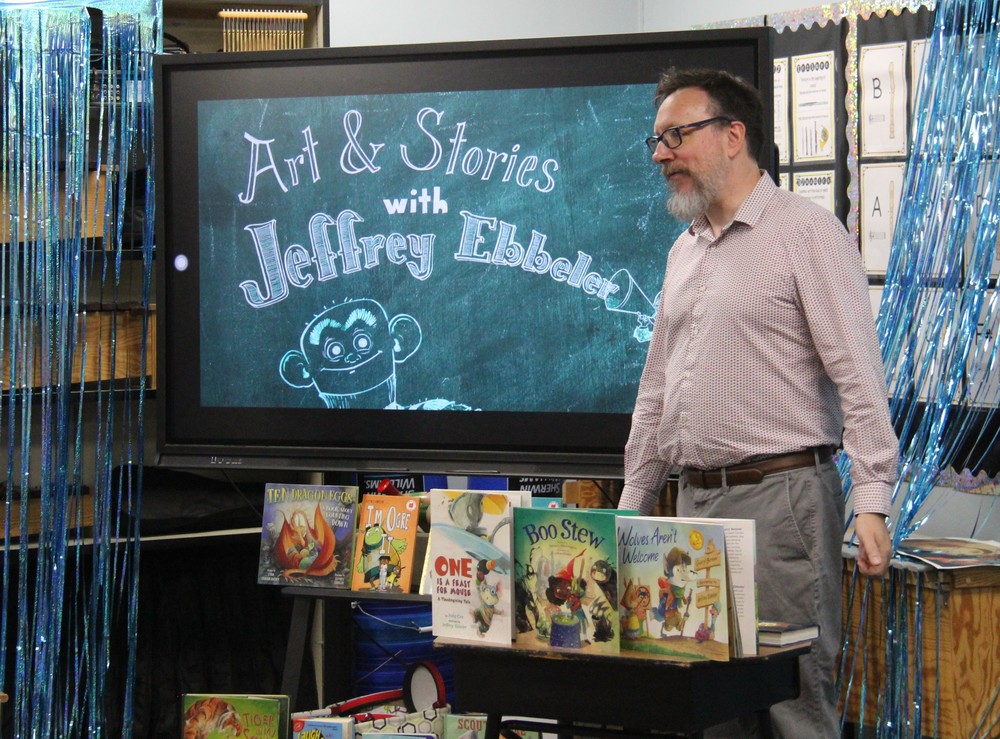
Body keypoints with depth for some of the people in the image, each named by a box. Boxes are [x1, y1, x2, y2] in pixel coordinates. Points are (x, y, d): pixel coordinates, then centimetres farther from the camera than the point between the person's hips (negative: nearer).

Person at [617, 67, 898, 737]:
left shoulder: (804, 232, -5)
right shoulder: (685, 251, 19)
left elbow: (858, 373, -12)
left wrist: (872, 500, -19)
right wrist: (634, 502, 21)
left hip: (781, 496, -7)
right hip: (696, 503, 8)